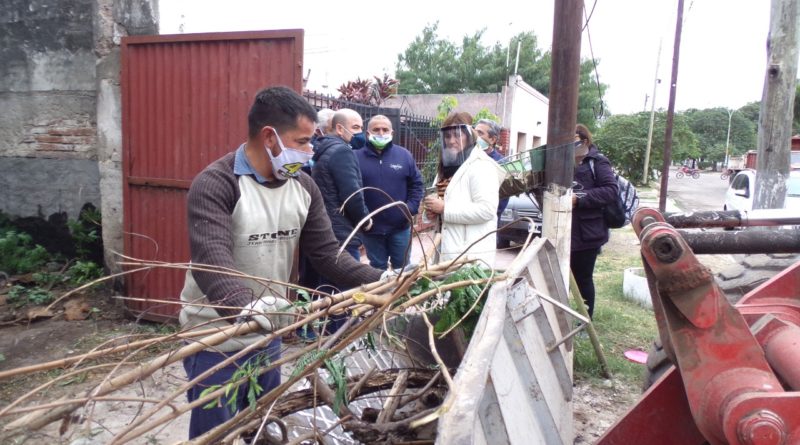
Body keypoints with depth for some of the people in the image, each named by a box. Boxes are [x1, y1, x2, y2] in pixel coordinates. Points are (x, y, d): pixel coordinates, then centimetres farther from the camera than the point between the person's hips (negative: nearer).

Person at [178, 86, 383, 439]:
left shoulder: (302, 187, -1)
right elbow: (211, 261, -33)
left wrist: (380, 281, -15)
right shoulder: (215, 185, -20)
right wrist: (244, 305, -52)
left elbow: (326, 253, -2)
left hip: (269, 337, 6)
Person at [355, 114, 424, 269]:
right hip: (371, 227, -1)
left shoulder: (404, 155, 3)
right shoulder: (357, 157, -4)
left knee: (402, 267, 13)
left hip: (400, 226, 1)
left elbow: (416, 184, 6)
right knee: (378, 268, 15)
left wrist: (410, 209, -5)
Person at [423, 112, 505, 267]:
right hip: (447, 252, 8)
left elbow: (486, 209, -20)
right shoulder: (447, 166, 18)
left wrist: (444, 209, -17)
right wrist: (433, 209, 5)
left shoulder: (481, 166, -9)